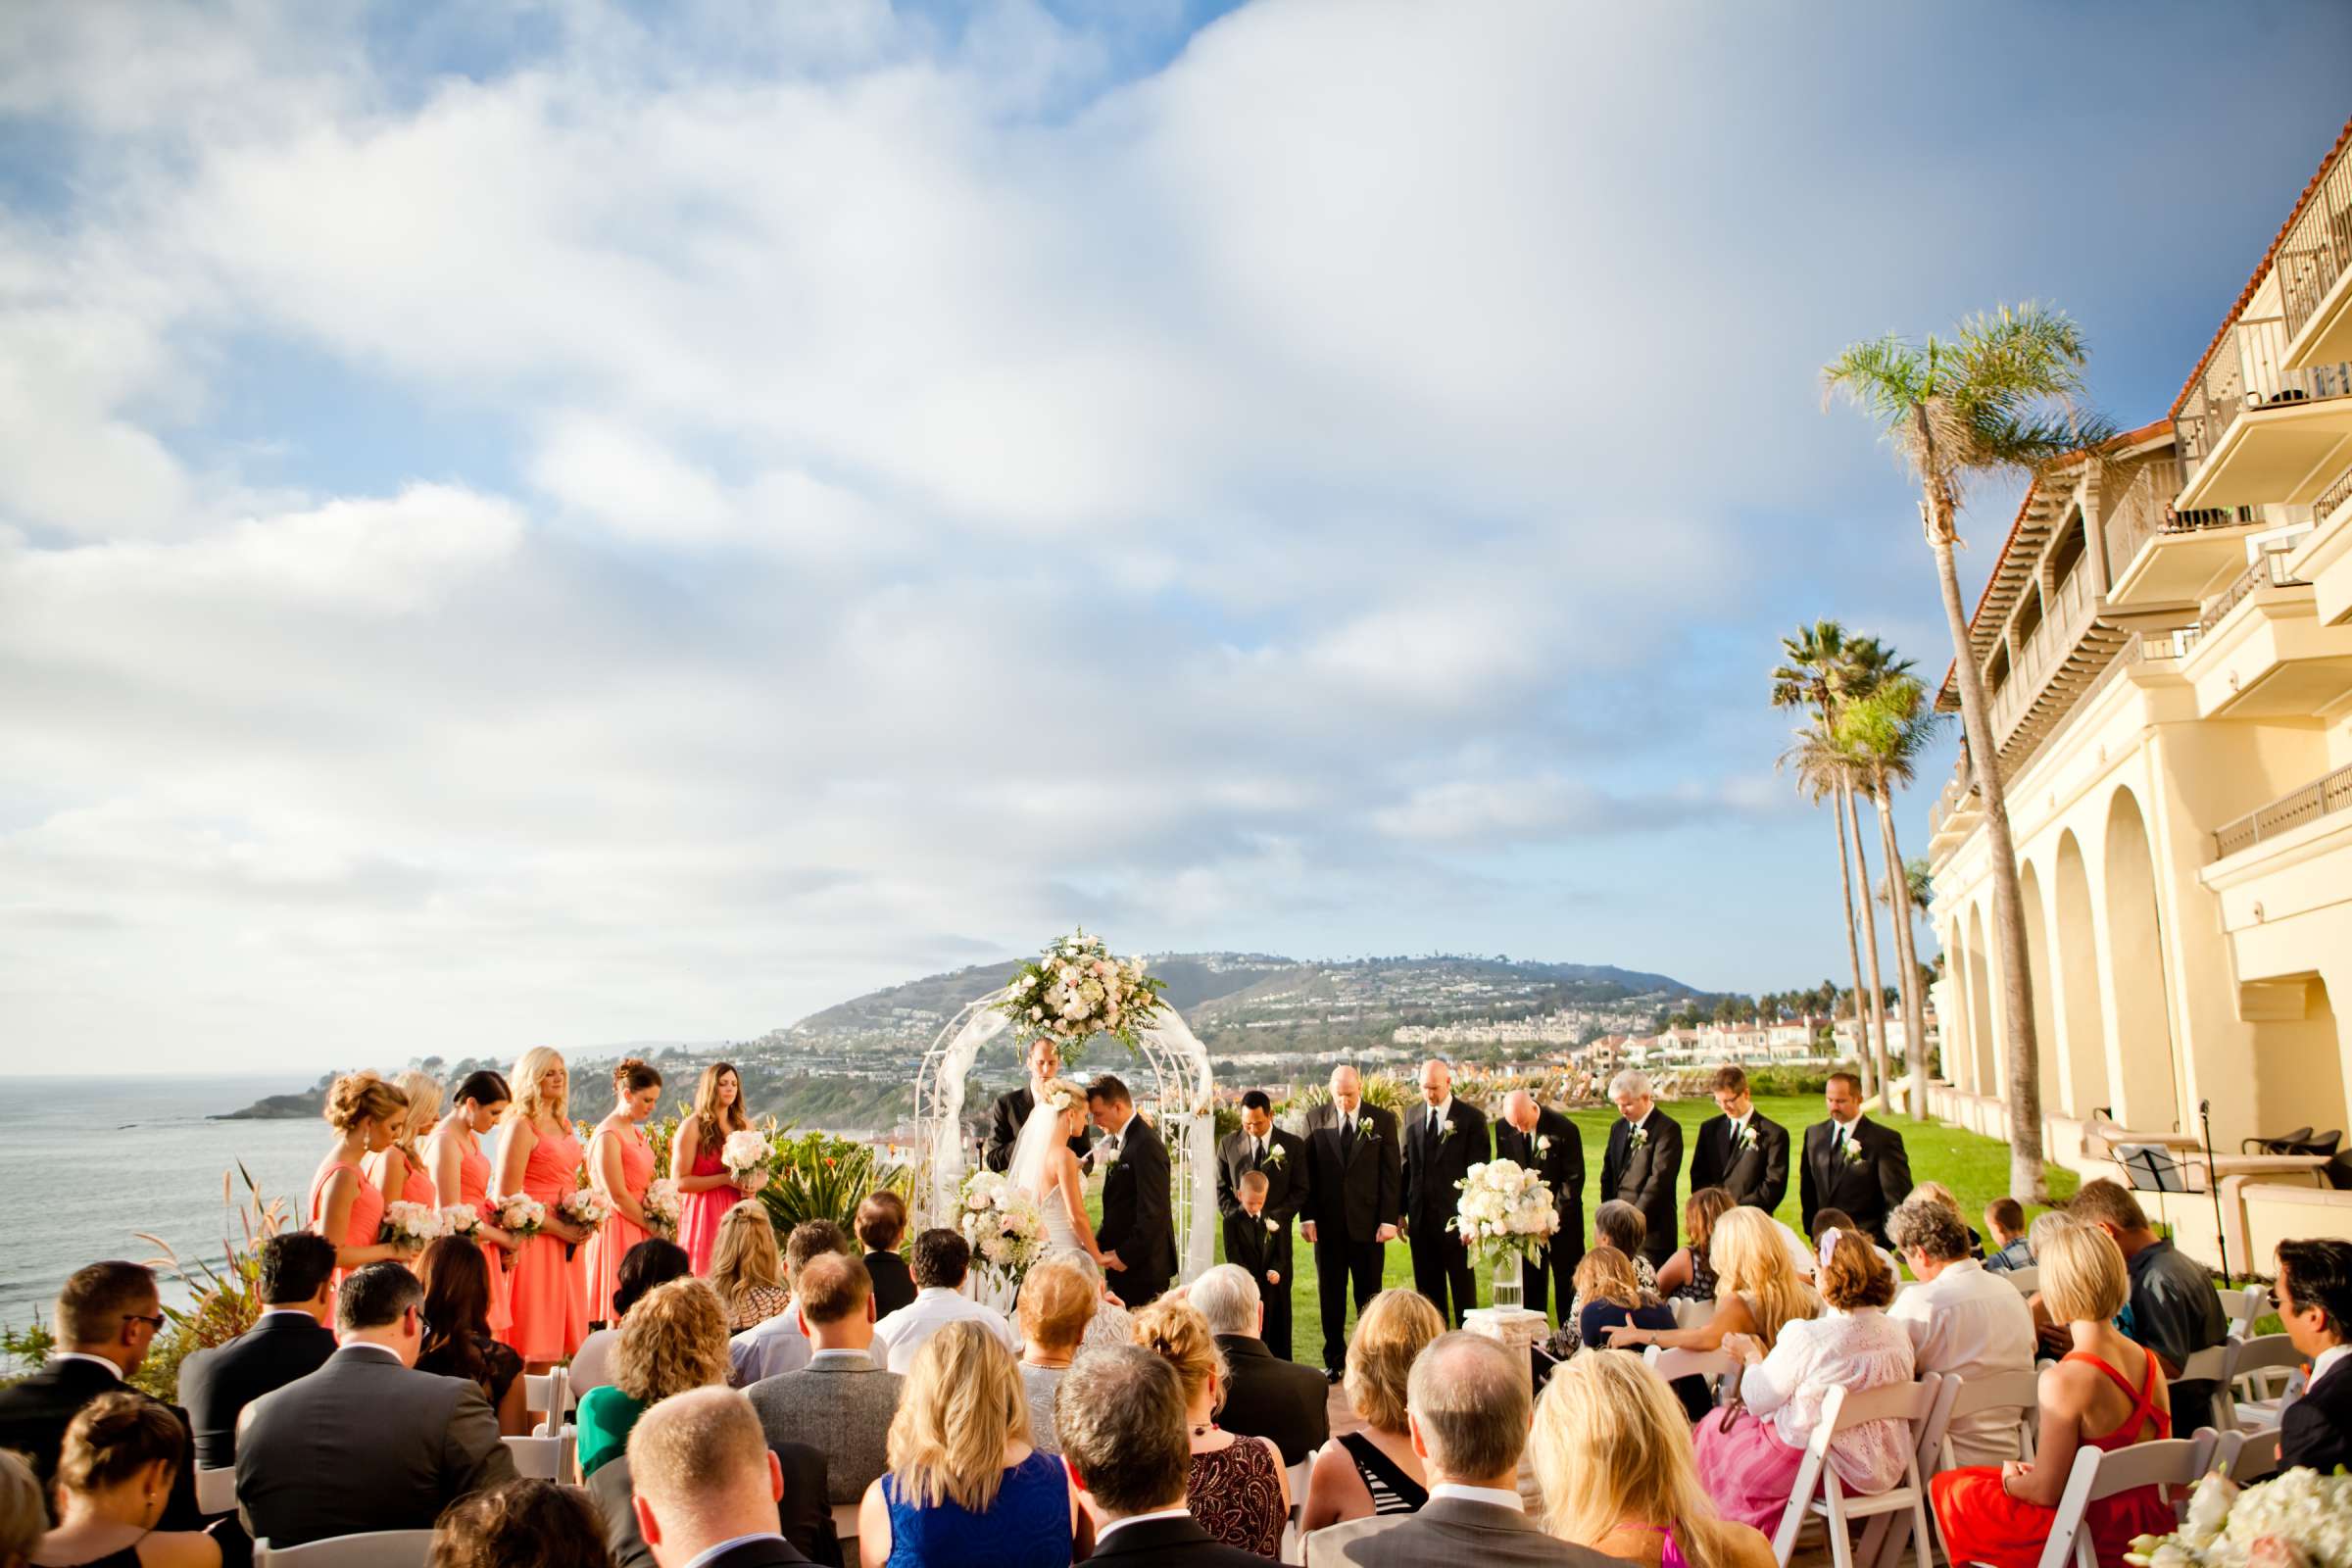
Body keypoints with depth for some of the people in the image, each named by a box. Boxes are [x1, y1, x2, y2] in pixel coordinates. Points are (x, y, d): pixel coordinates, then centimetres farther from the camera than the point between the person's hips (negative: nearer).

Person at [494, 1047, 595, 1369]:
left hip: (568, 1242, 8)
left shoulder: (563, 1123, 14)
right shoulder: (520, 1125, -9)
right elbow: (508, 1197, -15)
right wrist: (559, 1229, -14)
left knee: (555, 1338, 9)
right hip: (536, 1240, -7)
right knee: (535, 1350, -4)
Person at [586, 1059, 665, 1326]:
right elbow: (618, 1197, -17)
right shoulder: (607, 1136, -15)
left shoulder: (637, 1133, 13)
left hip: (640, 1230, 9)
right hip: (619, 1231, -8)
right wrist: (653, 1227, -8)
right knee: (620, 1317, -4)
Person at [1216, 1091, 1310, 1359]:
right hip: (1240, 1234, 1)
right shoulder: (1229, 1145, 6)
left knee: (1278, 1301, 1)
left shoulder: (1293, 1145, 1)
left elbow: (1301, 1190, 0)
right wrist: (1240, 1214, -7)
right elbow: (1221, 1189, 9)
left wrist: (1272, 1216, -11)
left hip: (1276, 1234, -1)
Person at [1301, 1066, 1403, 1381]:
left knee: (1368, 1294, 8)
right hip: (1327, 1222, 1)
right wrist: (1308, 1217, -4)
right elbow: (1307, 1169, 2)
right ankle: (1333, 1359, 19)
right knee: (1330, 1294, 8)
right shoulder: (1315, 1119, 2)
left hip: (1368, 1222, -1)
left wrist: (1389, 1219, -6)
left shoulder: (1382, 1120, -1)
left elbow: (1392, 1172, 0)